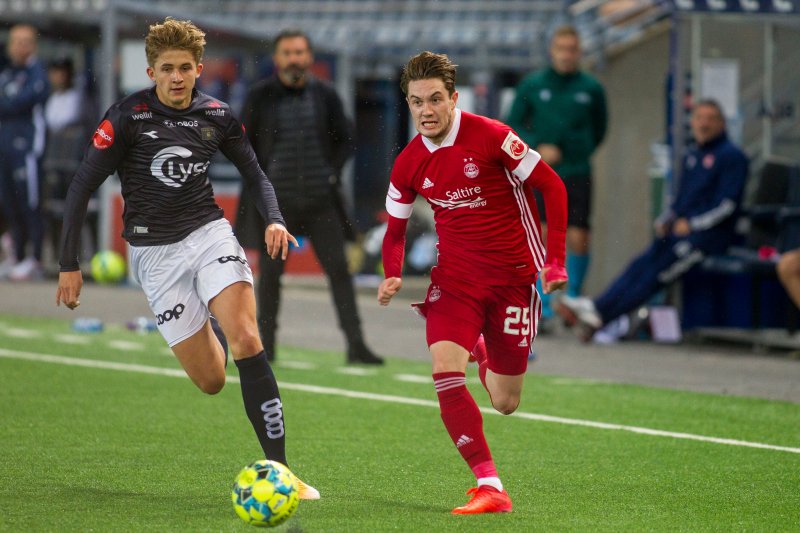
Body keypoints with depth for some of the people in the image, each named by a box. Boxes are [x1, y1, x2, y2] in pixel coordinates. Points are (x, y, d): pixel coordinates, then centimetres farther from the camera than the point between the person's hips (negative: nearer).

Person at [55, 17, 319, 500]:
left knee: (246, 340, -23)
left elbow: (255, 173, 14)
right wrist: (70, 265, -6)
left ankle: (280, 471, -22)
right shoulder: (128, 116, -9)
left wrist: (274, 219, -6)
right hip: (156, 252, -2)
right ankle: (203, 329, 36)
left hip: (209, 233, 2)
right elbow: (83, 185, -5)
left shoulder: (217, 116, 1)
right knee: (211, 381, -5)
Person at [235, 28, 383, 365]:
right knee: (270, 272, 4)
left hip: (319, 199, 1)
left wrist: (333, 173, 0)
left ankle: (355, 345, -4)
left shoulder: (324, 95, 2)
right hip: (275, 199, -1)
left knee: (338, 269, -4)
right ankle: (266, 346, 16)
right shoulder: (260, 96, -3)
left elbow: (345, 139, 13)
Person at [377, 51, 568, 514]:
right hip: (455, 276, 2)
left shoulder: (490, 137, -14)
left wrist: (555, 261, -12)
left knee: (505, 404, 1)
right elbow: (396, 231, 12)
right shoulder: (409, 164, -2)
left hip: (513, 276, -2)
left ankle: (483, 354, 36)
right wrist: (394, 277, -7)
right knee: (445, 372, -22)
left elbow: (553, 186, -8)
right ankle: (490, 487, -15)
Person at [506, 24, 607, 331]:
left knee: (578, 240, -2)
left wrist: (581, 153, 12)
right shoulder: (532, 86, 3)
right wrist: (537, 148, -9)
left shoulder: (591, 89, 5)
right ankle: (543, 310, -6)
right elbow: (513, 126, 6)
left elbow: (599, 128, 19)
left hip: (578, 176, 1)